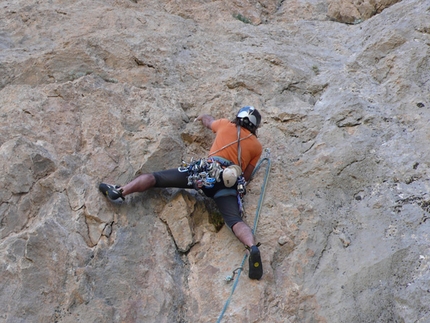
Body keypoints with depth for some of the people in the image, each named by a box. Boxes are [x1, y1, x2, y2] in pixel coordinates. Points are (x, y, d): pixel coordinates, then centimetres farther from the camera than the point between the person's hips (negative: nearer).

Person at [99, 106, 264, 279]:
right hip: (230, 182, 1)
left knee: (154, 177, 5)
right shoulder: (257, 145, 21)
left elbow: (208, 121, 47)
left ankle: (120, 191, -10)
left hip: (205, 170, 0)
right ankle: (253, 248, -44)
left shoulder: (227, 125, 23)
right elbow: (246, 177, 21)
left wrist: (202, 117, 69)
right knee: (236, 221, -17)